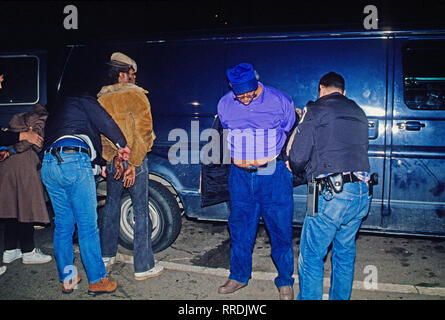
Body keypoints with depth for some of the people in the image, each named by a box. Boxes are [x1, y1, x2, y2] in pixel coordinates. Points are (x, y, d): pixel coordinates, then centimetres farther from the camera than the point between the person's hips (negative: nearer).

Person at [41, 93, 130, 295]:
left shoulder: (54, 115, 38)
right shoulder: (83, 102, 17)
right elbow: (104, 121, 2)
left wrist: (98, 165, 36)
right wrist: (122, 144, 13)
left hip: (48, 165, 7)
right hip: (74, 162, -7)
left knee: (62, 224, 14)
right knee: (87, 225, -2)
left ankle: (67, 279, 21)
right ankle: (97, 281, 5)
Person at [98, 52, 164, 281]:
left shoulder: (101, 99, 7)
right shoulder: (135, 95, -9)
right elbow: (143, 133, -17)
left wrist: (112, 159, 0)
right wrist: (133, 164, -14)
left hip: (112, 162, 6)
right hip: (134, 160, -6)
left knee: (111, 205, 21)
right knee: (141, 211, 0)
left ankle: (106, 256, 34)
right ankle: (143, 267, 6)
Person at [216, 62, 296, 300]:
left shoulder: (280, 101, -7)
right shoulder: (225, 104, 3)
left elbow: (293, 133, 7)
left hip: (273, 175, -3)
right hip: (240, 175, 3)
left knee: (280, 228, 3)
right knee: (239, 227, 12)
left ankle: (285, 282, 21)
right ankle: (239, 276, 31)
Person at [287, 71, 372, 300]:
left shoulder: (316, 110, -2)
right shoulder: (359, 113, 18)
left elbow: (298, 157, -8)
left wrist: (294, 167, 16)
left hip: (332, 195, -7)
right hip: (361, 194, 8)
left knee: (311, 258, 5)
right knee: (345, 253, 22)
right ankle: (340, 297, 35)